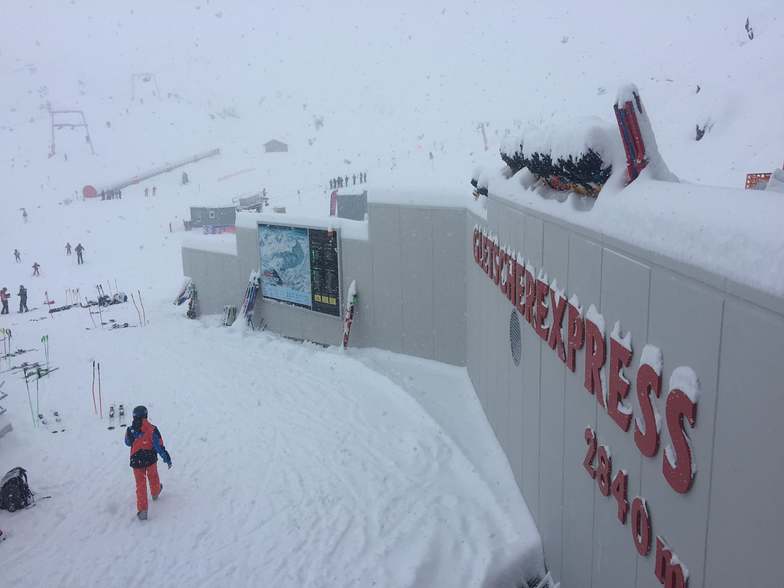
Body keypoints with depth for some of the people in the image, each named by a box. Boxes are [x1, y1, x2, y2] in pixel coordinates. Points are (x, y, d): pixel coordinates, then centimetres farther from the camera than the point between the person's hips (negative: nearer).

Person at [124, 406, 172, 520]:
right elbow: (159, 446, -16)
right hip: (150, 459, -1)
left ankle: (142, 510, 3)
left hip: (136, 461, 1)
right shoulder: (152, 429, -16)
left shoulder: (130, 430, -8)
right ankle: (155, 493, 53)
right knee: (153, 476, 26)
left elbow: (128, 443, 12)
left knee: (140, 484, 7)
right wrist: (167, 458, -7)